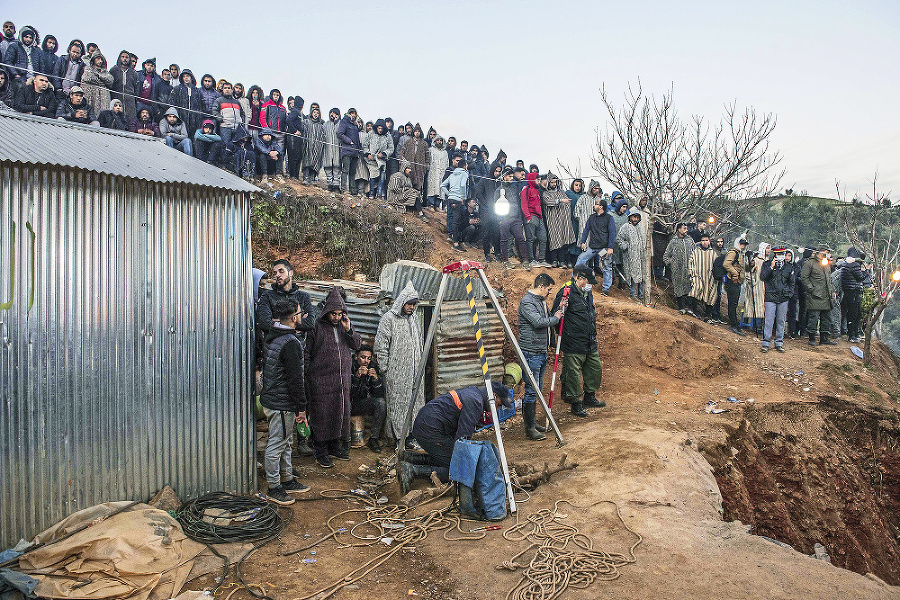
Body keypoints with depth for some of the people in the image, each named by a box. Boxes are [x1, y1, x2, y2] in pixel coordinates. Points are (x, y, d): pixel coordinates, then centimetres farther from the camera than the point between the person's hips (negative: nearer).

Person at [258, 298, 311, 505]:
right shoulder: (290, 343, -22)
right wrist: (301, 408, -15)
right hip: (281, 404, -10)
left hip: (271, 398, 10)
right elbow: (295, 378, -21)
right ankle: (273, 488, 13)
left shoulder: (272, 336, 8)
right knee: (276, 445, 2)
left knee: (285, 442, 20)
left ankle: (288, 480, 32)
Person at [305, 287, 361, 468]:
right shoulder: (317, 327, -4)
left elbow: (357, 346, 9)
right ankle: (321, 452, 7)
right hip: (321, 379, -5)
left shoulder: (345, 325, 11)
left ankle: (335, 446, 24)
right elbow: (307, 352, -2)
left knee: (340, 411, 10)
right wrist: (307, 375, -7)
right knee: (321, 413, -2)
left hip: (342, 378, 5)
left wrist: (349, 330, -6)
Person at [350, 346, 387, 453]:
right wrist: (356, 376, -38)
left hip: (363, 404, 3)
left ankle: (374, 438, -11)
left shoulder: (374, 368, -8)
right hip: (349, 403, -3)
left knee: (381, 403, -23)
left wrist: (376, 379, -30)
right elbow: (347, 393, -25)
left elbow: (379, 395, -12)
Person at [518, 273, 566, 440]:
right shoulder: (527, 302, -14)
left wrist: (560, 309, 8)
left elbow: (549, 321, 22)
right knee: (531, 390, -7)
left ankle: (532, 423, 25)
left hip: (541, 352, 10)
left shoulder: (542, 301, 17)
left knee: (537, 388, 15)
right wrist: (556, 317, -10)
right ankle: (529, 429, -1)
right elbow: (538, 322, -26)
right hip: (531, 352, -10)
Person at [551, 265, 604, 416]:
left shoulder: (588, 293, 13)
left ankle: (589, 398, 34)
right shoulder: (566, 292, -15)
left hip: (590, 343, 9)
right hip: (574, 344, -9)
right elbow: (554, 315, -15)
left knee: (596, 367, 17)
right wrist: (561, 310, -35)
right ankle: (576, 404, 14)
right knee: (574, 373, -1)